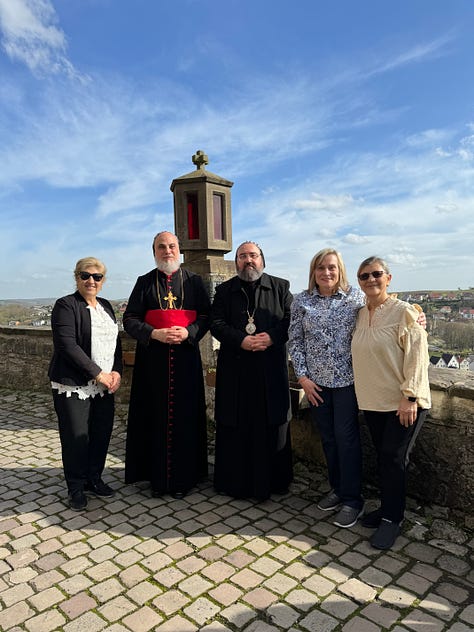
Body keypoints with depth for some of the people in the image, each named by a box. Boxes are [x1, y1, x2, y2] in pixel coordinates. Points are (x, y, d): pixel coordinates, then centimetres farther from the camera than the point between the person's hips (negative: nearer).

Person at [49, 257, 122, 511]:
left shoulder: (106, 306, 14)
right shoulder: (65, 305, -7)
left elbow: (115, 342, 15)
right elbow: (68, 345, -16)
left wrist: (116, 371, -1)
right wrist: (98, 373, -16)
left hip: (104, 385, 6)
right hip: (74, 386, -6)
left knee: (102, 434, 9)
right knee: (76, 437, 3)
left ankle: (94, 480, 30)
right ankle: (76, 488, 23)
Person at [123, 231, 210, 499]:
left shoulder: (194, 281, 8)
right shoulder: (145, 282, 7)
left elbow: (207, 315, 5)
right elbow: (130, 319, 3)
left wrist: (188, 332, -14)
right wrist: (154, 333, -14)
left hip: (186, 357, 0)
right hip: (152, 359, 0)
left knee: (185, 416, 4)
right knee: (156, 416, 3)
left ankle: (182, 477, 17)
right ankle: (157, 477, 17)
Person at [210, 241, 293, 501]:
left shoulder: (280, 287, 9)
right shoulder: (224, 290, 10)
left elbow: (291, 319, 2)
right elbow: (216, 323, 0)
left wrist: (272, 337, -15)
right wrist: (241, 340, -15)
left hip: (272, 370, 0)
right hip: (235, 370, 1)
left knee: (273, 425, 7)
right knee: (235, 426, 5)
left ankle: (275, 480, 22)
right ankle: (234, 482, 19)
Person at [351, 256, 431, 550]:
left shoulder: (404, 311, -12)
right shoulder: (360, 315, 7)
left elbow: (417, 355, -15)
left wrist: (410, 397, -19)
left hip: (404, 402, -6)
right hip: (373, 401, 6)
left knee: (393, 457, 0)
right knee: (384, 457, 15)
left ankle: (392, 519, 16)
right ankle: (389, 507, 31)